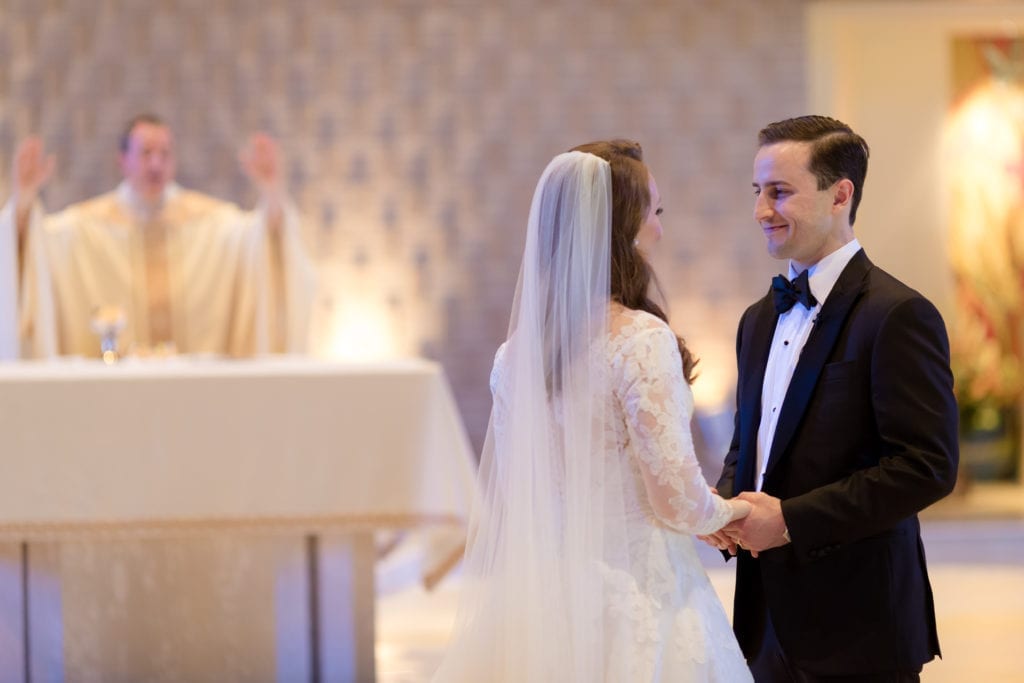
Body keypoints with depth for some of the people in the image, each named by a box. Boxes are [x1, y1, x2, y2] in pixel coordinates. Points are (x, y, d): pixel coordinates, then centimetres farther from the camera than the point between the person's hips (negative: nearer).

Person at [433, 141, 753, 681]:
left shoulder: (519, 347, 2)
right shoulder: (641, 341, -17)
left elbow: (504, 495, 8)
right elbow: (677, 501, -18)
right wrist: (729, 511, 2)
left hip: (543, 591, 7)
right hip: (634, 592, -7)